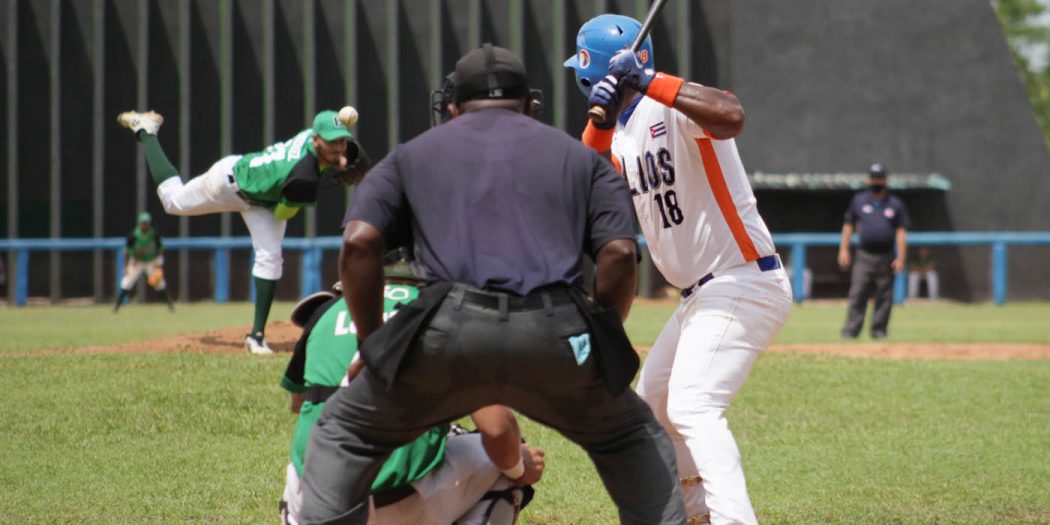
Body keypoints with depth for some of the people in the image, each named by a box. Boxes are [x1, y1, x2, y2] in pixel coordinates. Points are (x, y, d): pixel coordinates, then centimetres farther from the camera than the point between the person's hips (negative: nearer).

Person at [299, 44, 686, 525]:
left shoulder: (412, 155, 25)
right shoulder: (580, 157, 26)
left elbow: (359, 243, 8)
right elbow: (619, 252, 9)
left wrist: (371, 343, 16)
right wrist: (601, 342, 19)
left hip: (448, 337, -1)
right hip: (556, 336, 1)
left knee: (346, 431, 21)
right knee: (633, 440, 26)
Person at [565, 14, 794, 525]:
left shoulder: (674, 109, -14)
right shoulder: (621, 131, 13)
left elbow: (731, 116, -35)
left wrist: (649, 81, -37)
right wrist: (600, 123, -14)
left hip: (742, 285, -10)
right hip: (702, 294, 10)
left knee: (692, 408, -24)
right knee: (652, 403, 21)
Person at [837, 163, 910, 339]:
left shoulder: (895, 204, 9)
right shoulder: (859, 200, 10)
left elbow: (901, 232, 6)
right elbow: (848, 225, 12)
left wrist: (901, 258, -3)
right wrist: (843, 250, 2)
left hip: (886, 257, 1)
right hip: (864, 256, -1)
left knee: (884, 296, 2)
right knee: (857, 294, -9)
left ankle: (879, 330, 9)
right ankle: (851, 330, -10)